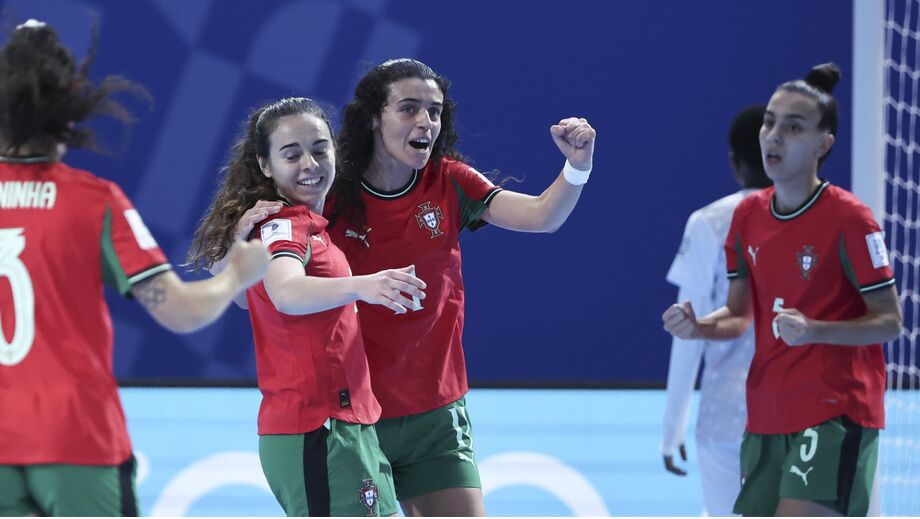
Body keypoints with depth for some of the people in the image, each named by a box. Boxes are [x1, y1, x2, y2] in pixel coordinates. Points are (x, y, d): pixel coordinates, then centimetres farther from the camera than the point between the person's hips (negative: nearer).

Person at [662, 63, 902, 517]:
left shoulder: (848, 219, -11)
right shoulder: (748, 215, 8)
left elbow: (889, 321, -9)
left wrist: (814, 331, -25)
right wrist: (698, 327, -4)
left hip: (834, 414, -7)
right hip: (766, 414, 7)